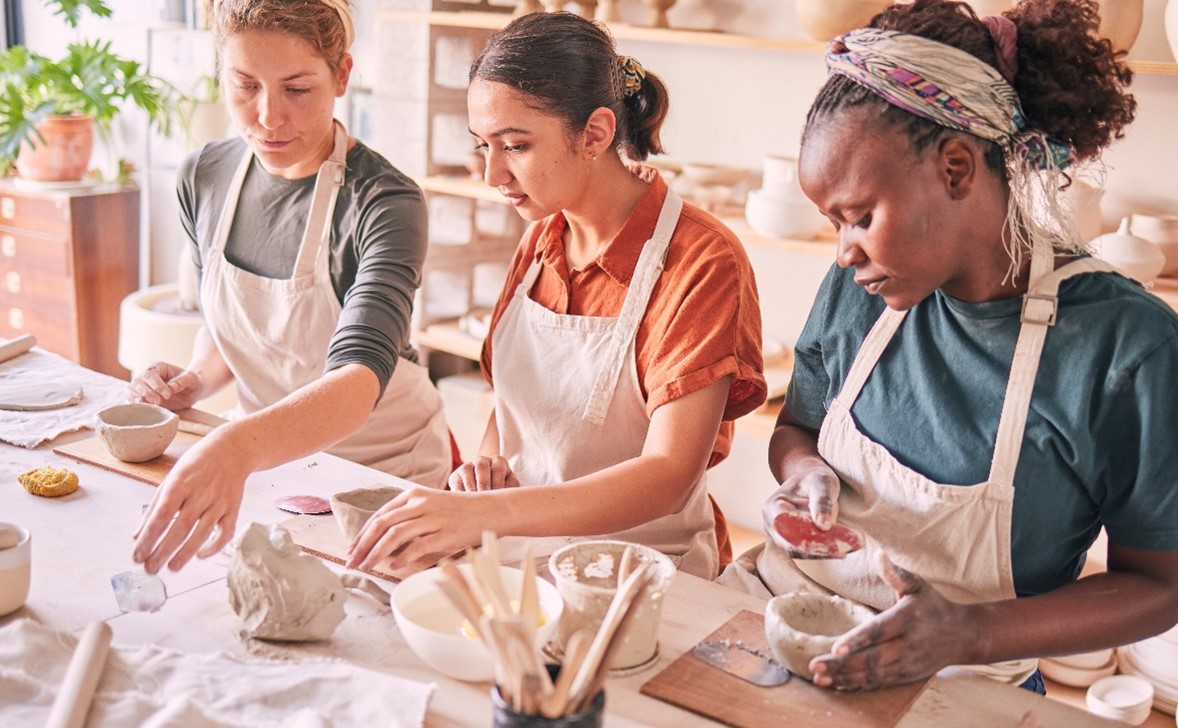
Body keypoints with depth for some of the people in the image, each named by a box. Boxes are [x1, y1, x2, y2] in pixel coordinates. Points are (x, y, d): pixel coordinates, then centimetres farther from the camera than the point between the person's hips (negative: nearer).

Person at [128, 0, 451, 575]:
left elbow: (358, 380, -37)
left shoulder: (384, 203, -23)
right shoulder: (203, 179, -3)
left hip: (384, 467, -4)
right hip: (270, 458, 4)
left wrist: (237, 446, -54)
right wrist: (196, 381, -8)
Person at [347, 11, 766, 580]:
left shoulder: (701, 263, -16)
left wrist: (482, 513, -35)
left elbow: (668, 475, -24)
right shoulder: (541, 240, 7)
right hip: (526, 550, 6)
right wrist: (490, 461, -4)